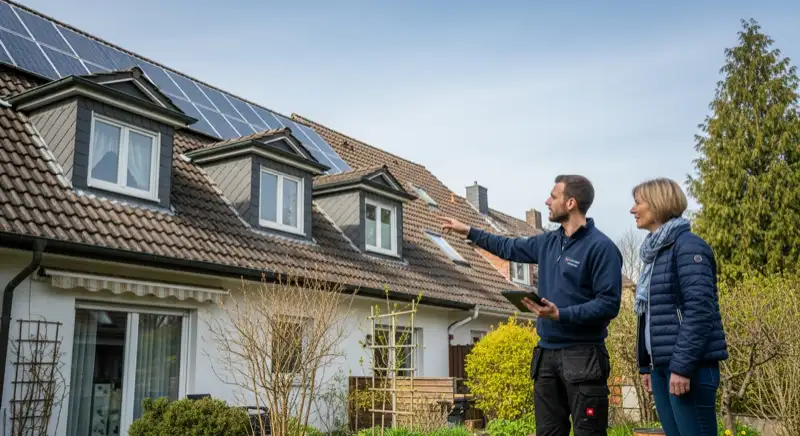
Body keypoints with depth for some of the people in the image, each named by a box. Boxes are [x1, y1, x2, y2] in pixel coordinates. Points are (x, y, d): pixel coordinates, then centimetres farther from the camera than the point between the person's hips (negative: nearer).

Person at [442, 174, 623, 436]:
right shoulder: (549, 242, 11)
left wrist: (562, 315, -25)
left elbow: (609, 304, -17)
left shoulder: (601, 247, -12)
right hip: (547, 353, 8)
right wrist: (468, 232, 30)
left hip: (582, 356, -8)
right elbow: (509, 248, 27)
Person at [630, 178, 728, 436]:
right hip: (661, 365, 8)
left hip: (687, 365, -8)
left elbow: (700, 310, -18)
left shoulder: (687, 245, -8)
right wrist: (647, 365, 16)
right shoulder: (654, 251, 16)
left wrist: (682, 366, -22)